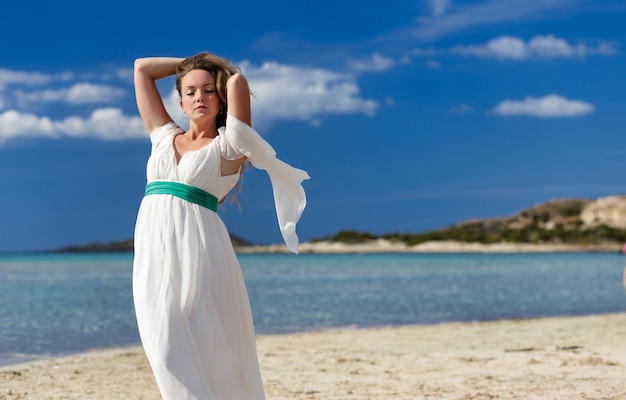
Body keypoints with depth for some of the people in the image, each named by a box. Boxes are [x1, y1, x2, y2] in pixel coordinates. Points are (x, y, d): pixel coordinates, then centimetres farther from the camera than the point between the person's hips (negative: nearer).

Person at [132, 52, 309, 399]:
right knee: (170, 358, -1)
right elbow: (141, 68, 24)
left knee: (211, 357, -4)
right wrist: (192, 62, 25)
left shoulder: (228, 146, 4)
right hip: (152, 257, 4)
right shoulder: (164, 137, 17)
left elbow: (237, 81, -8)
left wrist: (219, 69, 13)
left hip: (199, 254, -4)